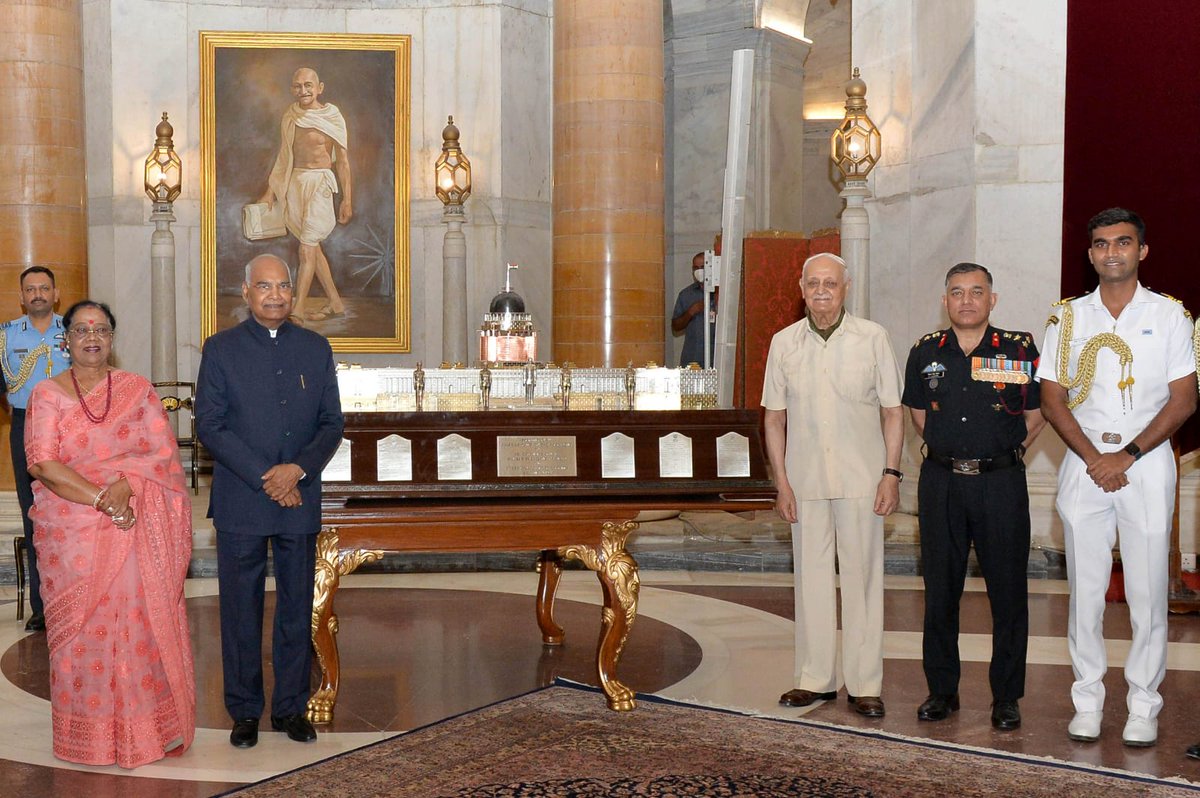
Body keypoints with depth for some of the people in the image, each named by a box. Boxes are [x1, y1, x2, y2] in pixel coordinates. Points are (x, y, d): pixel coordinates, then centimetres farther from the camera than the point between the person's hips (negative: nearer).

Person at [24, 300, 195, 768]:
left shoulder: (137, 390, 6)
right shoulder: (47, 394, 2)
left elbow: (162, 453, 0)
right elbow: (42, 463, -9)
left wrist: (125, 486, -18)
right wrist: (102, 498, -18)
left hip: (135, 530, 1)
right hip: (72, 532, 0)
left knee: (141, 621, 0)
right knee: (81, 628, 3)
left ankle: (144, 725, 11)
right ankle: (90, 730, 14)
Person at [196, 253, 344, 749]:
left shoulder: (316, 349, 8)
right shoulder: (221, 349, 1)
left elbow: (332, 423, 5)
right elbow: (209, 425, -6)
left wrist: (298, 469, -13)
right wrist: (266, 479, -14)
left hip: (300, 500, 2)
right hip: (240, 503, -2)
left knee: (297, 609, 8)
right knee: (240, 611, 5)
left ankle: (291, 707, 20)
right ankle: (244, 711, 16)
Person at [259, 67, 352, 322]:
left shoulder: (332, 117, -7)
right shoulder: (289, 118, 8)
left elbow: (342, 160, -4)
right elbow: (283, 157, 17)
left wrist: (346, 199, -6)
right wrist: (271, 192, 16)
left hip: (319, 181, -6)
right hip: (294, 182, 6)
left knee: (307, 248, -10)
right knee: (312, 245, 11)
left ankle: (298, 309, -9)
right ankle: (335, 302, 21)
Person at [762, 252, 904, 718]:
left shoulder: (872, 338, 0)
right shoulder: (784, 343, 6)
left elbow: (893, 411, 2)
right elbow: (774, 417, 9)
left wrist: (891, 474, -5)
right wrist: (781, 482, 2)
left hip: (861, 480, -2)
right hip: (805, 482, 2)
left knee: (862, 578, 1)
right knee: (811, 577, 8)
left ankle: (865, 684, 9)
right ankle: (815, 679, 18)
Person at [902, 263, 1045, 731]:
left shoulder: (1020, 349, -1)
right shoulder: (926, 353, 6)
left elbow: (1037, 416, 8)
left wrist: (1005, 452, 6)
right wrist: (949, 450, 12)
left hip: (1001, 481, -2)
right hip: (941, 482, 2)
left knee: (1008, 591, 2)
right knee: (940, 590, 8)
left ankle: (1006, 697, 14)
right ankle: (942, 690, 20)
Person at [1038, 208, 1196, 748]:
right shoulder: (1069, 317, 8)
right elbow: (1052, 398, 4)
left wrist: (1126, 456, -11)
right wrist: (1093, 459, -8)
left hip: (1146, 461, -1)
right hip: (1083, 461, 2)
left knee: (1148, 591, -1)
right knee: (1085, 590, 3)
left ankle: (1143, 708, 9)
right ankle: (1087, 702, 13)